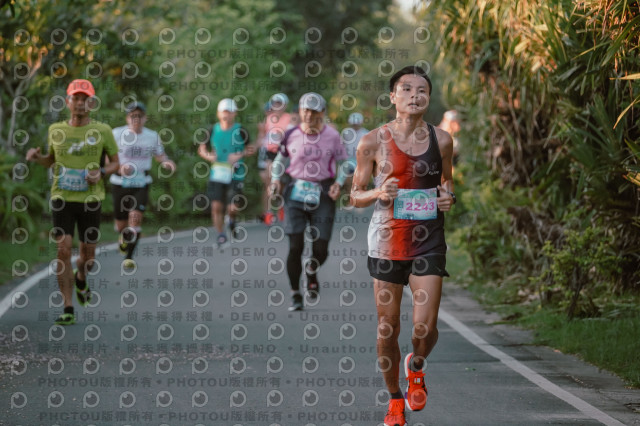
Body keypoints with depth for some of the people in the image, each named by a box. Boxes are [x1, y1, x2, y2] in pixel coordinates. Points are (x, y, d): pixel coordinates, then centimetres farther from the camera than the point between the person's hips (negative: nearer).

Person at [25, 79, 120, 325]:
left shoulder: (102, 131, -1)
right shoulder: (56, 130, 5)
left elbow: (115, 163, 7)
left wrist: (101, 173, -13)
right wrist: (36, 157, 0)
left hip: (90, 200, 0)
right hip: (62, 199, 0)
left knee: (88, 253, 7)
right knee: (63, 250, -11)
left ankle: (81, 280, 45)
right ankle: (68, 310, -7)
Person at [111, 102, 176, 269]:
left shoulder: (152, 136, 3)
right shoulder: (117, 134, -4)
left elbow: (159, 155, 17)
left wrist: (166, 162, -6)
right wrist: (119, 167, -22)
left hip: (141, 184, 0)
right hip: (120, 184, 0)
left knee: (136, 216, -19)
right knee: (121, 222, 7)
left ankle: (129, 256, -13)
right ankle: (123, 236, 46)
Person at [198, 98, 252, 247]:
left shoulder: (240, 131, -4)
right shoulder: (213, 130, 2)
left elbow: (249, 149, 5)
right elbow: (202, 148, 11)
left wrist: (240, 155, -14)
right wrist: (208, 155, -10)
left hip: (236, 174, -2)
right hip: (217, 173, 2)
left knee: (232, 208, -7)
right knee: (216, 206, -3)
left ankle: (232, 220, 29)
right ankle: (221, 235, 15)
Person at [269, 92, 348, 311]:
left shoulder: (332, 135, 0)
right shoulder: (291, 135, 1)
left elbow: (343, 162, 10)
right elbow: (279, 159, 16)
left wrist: (339, 183, -6)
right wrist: (276, 179, 1)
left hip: (322, 195, 0)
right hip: (295, 194, 0)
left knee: (320, 250, -1)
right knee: (295, 247, -8)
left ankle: (311, 272, 35)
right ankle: (295, 295, 5)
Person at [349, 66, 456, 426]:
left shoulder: (441, 140, 3)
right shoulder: (374, 142, -3)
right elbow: (355, 195, 4)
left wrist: (449, 197, -3)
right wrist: (378, 194, -17)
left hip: (428, 243, 1)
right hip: (388, 240, -1)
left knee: (425, 328, -9)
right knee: (388, 328, 5)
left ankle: (416, 367, 26)